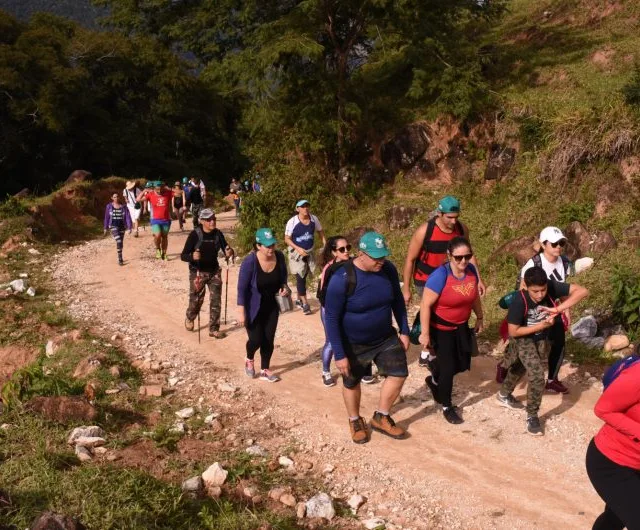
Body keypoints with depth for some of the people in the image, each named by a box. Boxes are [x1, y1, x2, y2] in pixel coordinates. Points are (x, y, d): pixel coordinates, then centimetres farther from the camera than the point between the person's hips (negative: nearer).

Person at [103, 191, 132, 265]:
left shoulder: (123, 207, 0)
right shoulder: (109, 206, 0)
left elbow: (128, 217, -3)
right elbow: (106, 217, 6)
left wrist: (129, 228, -10)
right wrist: (106, 228, 8)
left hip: (122, 227, 2)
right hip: (113, 226, -2)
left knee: (121, 243, 12)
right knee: (118, 241, -20)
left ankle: (120, 258, 30)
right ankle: (120, 259, -16)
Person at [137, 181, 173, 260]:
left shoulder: (168, 193, -5)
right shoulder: (150, 194, -7)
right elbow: (138, 199, -10)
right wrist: (144, 191, -18)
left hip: (166, 220, 2)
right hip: (155, 220, -2)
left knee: (165, 237, 13)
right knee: (157, 235, -21)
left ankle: (164, 254, 30)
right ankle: (158, 249, 9)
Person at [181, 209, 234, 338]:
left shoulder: (218, 234, -5)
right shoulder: (195, 234, -17)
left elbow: (226, 248, 2)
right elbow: (183, 256, -18)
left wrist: (229, 252, -22)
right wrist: (192, 256, -39)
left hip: (214, 272, 3)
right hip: (197, 273, -3)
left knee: (216, 301, 1)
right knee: (196, 300, 10)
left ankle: (213, 329, 13)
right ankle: (189, 319, 42)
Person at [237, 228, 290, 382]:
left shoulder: (279, 256, -13)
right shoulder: (250, 262, -27)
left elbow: (283, 277, 7)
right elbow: (242, 288, -20)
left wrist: (284, 287, -14)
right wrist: (241, 312, -21)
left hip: (272, 306, 4)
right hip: (253, 307, -4)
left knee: (269, 339, 9)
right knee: (256, 339, -1)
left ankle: (265, 370, 28)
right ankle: (249, 360, 32)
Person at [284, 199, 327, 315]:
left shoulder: (314, 219, -8)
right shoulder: (292, 222, -18)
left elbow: (320, 231, 6)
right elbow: (287, 239, -13)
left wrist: (326, 245, -7)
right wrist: (298, 249, -26)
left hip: (309, 252, 4)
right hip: (297, 253, -4)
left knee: (304, 277, 16)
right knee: (300, 278, -8)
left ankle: (299, 300, 34)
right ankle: (305, 303, 0)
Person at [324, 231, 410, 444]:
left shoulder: (388, 269, -13)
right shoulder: (342, 279, -28)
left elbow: (398, 301, 4)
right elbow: (331, 318, -23)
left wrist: (404, 331, 5)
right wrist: (339, 354, -22)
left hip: (385, 337, 4)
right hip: (353, 343, -4)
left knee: (399, 373, 1)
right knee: (352, 383, 14)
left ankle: (381, 418, 24)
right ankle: (355, 421, 41)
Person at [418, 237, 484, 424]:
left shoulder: (471, 270, -10)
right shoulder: (440, 276, -29)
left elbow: (474, 296, 9)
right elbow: (425, 305, -25)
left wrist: (480, 318, 17)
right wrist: (425, 334, -24)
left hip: (461, 326, 6)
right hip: (441, 328, -6)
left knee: (463, 364, 16)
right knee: (448, 367, 2)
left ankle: (435, 380, 46)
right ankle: (447, 407, 25)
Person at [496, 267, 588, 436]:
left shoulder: (552, 287, -27)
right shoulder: (519, 302, -34)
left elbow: (582, 291, -30)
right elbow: (513, 332, -25)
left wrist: (558, 309, -39)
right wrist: (541, 325, -29)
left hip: (542, 339, 5)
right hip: (523, 339, -5)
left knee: (520, 368, 26)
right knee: (537, 376, -17)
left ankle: (504, 394, 54)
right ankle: (532, 416, 5)